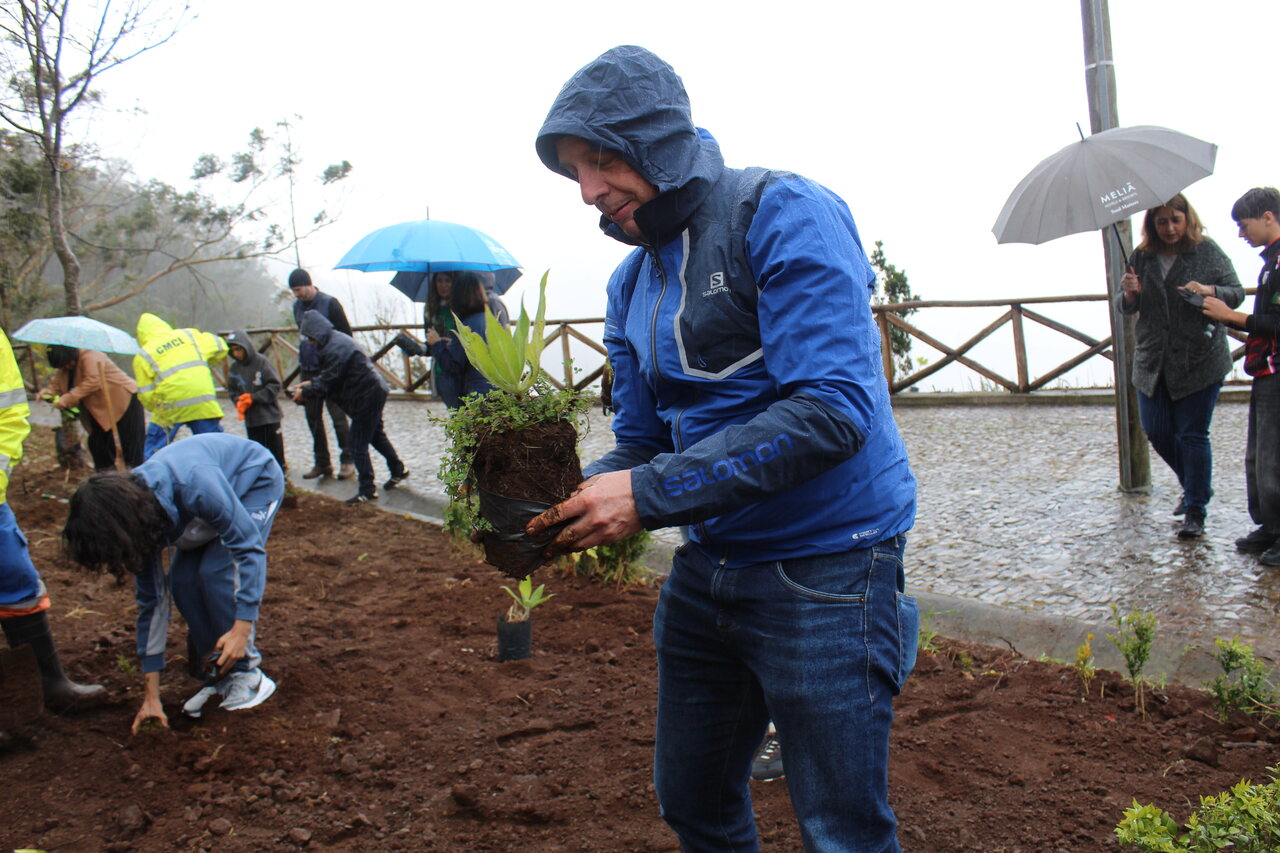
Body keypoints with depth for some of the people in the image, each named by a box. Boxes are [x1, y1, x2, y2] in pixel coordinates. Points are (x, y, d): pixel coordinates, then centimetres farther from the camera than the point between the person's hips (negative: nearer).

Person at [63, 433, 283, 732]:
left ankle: (248, 676, -10)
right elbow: (151, 601, -10)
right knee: (182, 579, -10)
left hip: (258, 481, -6)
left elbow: (250, 547, -34)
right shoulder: (139, 510, -18)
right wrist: (151, 696, -7)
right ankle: (220, 674, 6)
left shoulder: (194, 487, -42)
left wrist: (242, 627, -37)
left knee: (217, 570, -22)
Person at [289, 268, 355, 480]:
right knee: (313, 418, 8)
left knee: (338, 417, -4)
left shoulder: (329, 303, -8)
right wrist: (302, 362, 16)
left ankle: (347, 461, 4)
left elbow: (346, 335, -6)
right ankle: (322, 463, 16)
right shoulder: (297, 306, 10)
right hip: (307, 371, 7)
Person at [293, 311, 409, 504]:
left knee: (358, 445, -4)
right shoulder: (337, 339, 10)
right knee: (376, 435, 25)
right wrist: (310, 383, 10)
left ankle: (367, 491, 2)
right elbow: (328, 375, 18)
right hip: (375, 391, 11)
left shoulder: (335, 349, -24)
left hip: (367, 397, -11)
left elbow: (328, 382, -21)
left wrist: (305, 392, -9)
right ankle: (399, 471, 39)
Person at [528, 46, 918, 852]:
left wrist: (648, 495, -25)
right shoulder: (631, 283, 10)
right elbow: (642, 443, 12)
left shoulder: (782, 213, -14)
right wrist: (570, 503, -10)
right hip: (708, 567, 8)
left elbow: (831, 410, -25)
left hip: (825, 566, -7)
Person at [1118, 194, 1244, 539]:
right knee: (1156, 431, 7)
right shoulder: (1141, 257, 6)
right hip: (1153, 361, 4)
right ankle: (1194, 486, 32)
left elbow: (1237, 293, -2)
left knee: (1193, 434, -3)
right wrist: (1129, 294, -14)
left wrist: (1209, 291, -23)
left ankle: (1195, 511, 7)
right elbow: (1126, 308, 9)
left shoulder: (1208, 252, -2)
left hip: (1200, 361, -4)